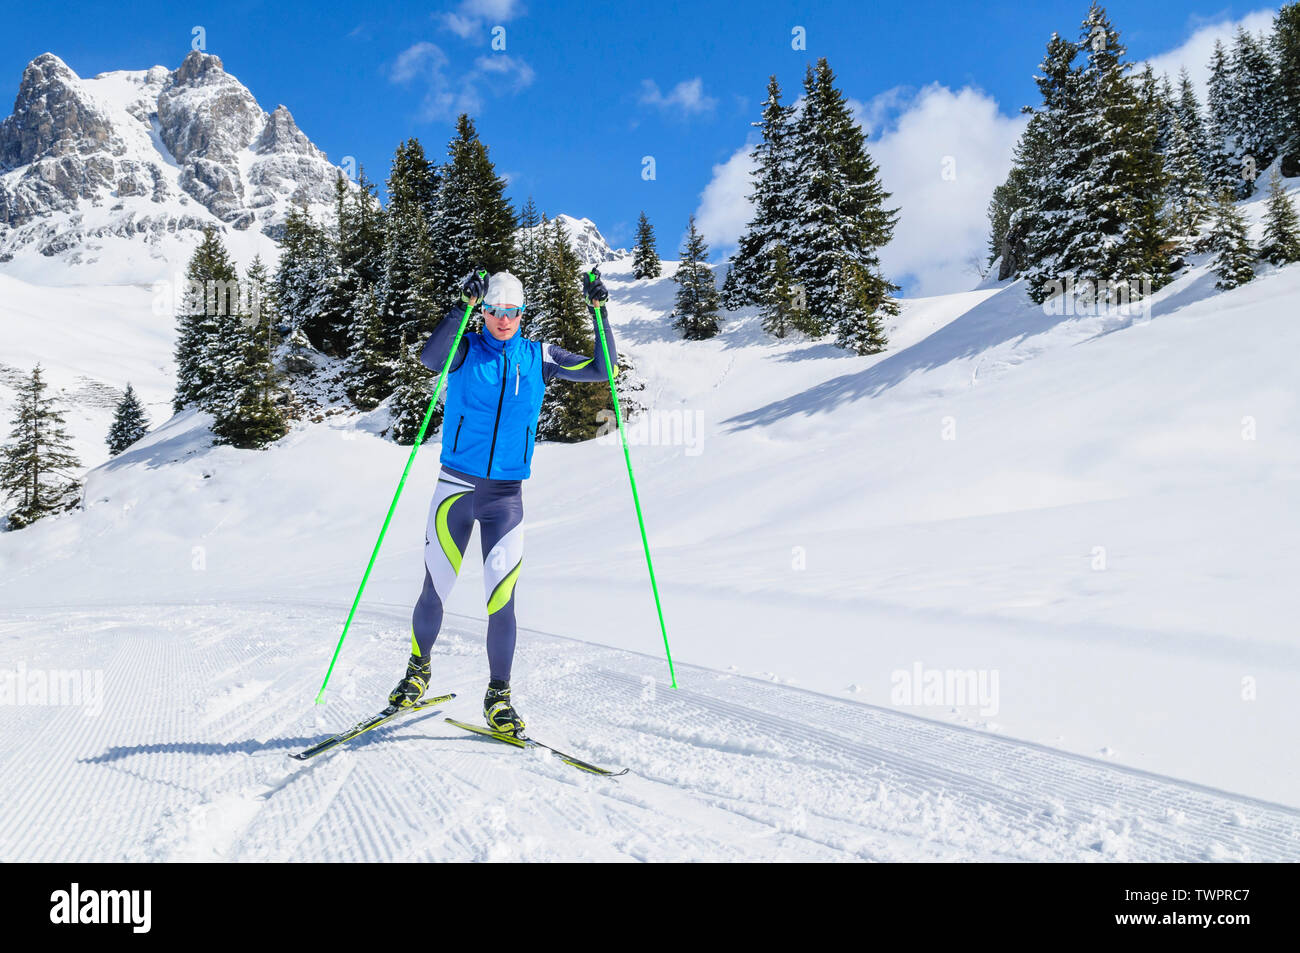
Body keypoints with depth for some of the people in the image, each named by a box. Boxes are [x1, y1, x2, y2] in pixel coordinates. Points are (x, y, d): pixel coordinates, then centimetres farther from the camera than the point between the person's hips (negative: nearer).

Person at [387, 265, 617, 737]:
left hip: (507, 495, 1)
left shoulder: (537, 357, 6)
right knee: (435, 591, 6)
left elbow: (603, 370, 3)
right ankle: (418, 668, 33)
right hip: (456, 487, -1)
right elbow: (430, 358, -23)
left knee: (501, 599, -5)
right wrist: (463, 305, -30)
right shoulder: (467, 349, 0)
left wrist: (599, 311, -5)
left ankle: (499, 696, 10)